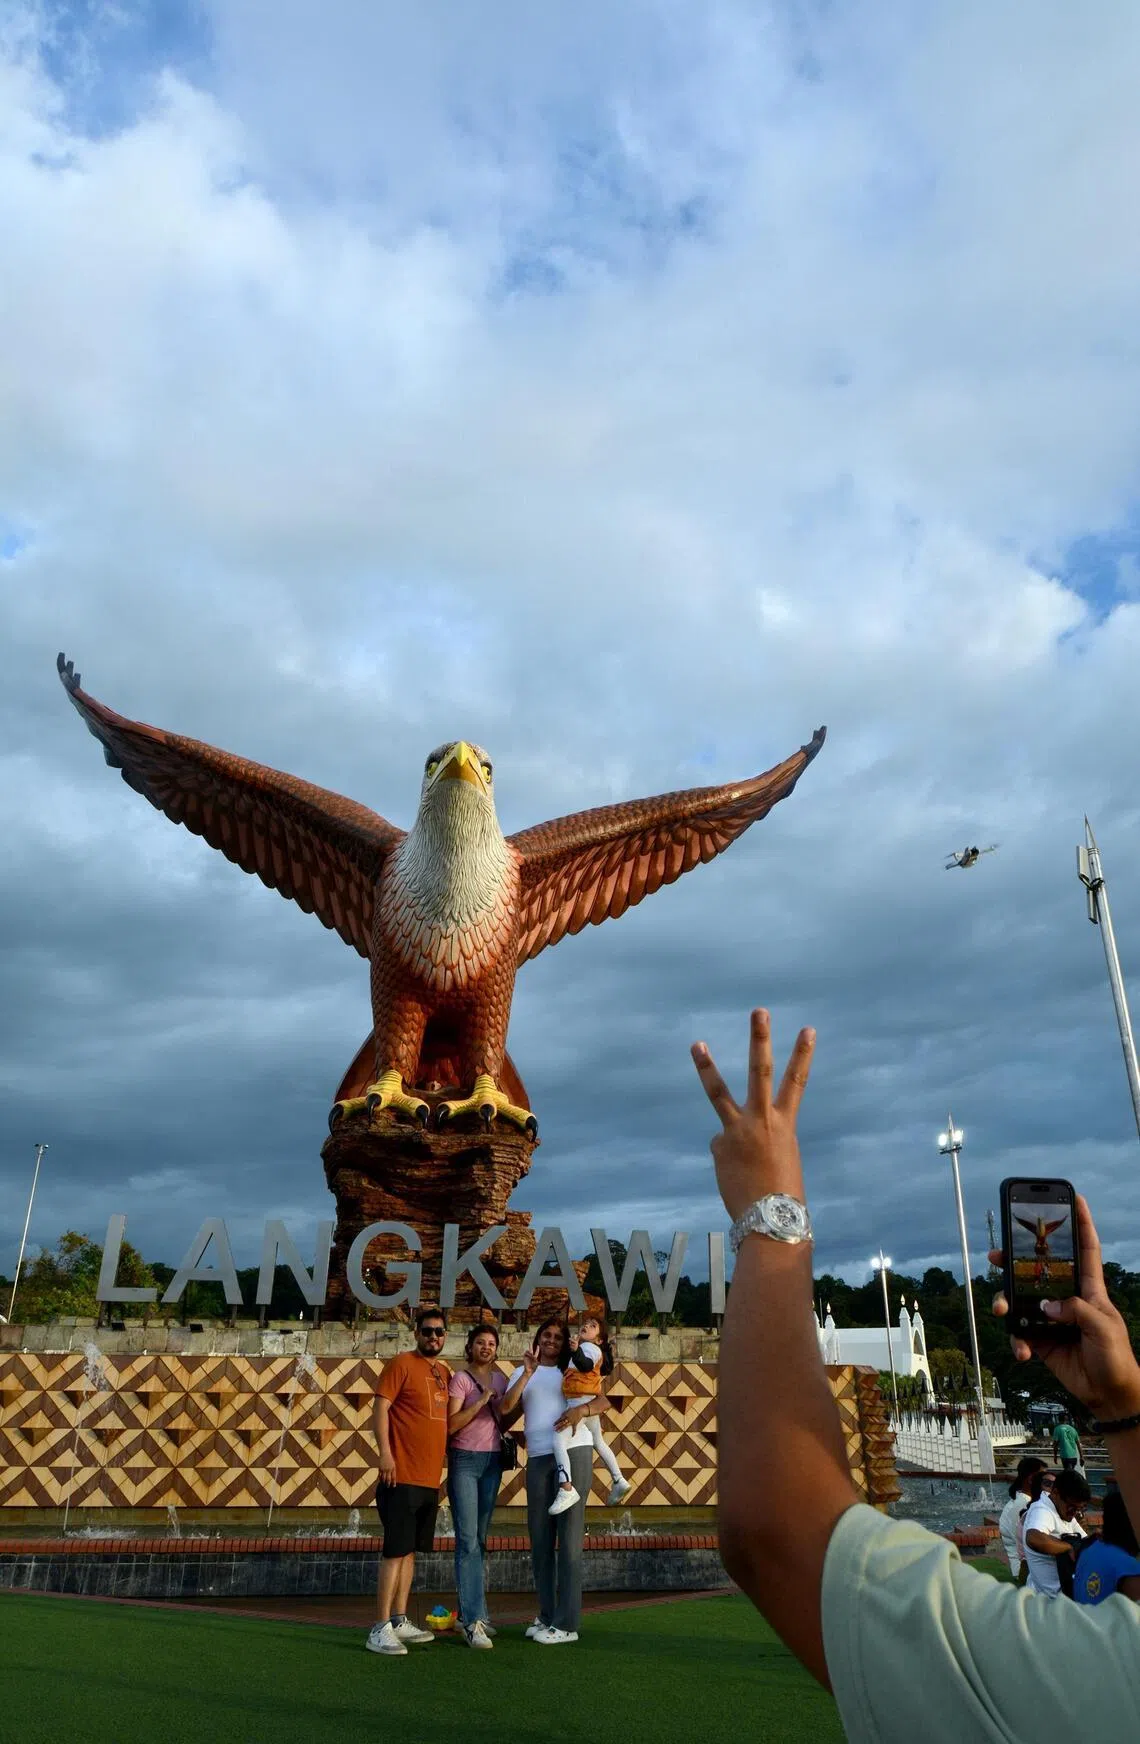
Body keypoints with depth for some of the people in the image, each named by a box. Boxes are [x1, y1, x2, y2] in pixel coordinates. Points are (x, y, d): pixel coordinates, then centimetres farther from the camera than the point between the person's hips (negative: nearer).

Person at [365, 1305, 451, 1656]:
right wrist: (385, 1452, -22)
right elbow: (381, 1408, -13)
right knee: (396, 1551, -6)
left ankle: (400, 1621, 21)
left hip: (430, 1479, 7)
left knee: (410, 1550, 14)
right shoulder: (401, 1364, -7)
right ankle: (380, 1629, -1)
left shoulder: (444, 1372, 13)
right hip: (403, 1477, -7)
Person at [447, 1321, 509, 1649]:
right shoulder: (460, 1378, -4)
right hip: (465, 1460, -5)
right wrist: (481, 1401, -18)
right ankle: (473, 1620, -8)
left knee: (479, 1539, 9)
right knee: (467, 1540, -8)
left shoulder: (500, 1379, 12)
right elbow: (451, 1424, -12)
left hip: (492, 1461, 5)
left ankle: (471, 1611, 17)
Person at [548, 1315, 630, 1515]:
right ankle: (618, 1481, 35)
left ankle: (566, 1489, -31)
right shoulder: (583, 1349, 22)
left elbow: (586, 1365, -31)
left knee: (559, 1441, -21)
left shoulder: (590, 1347, -9)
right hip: (589, 1406, 11)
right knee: (599, 1443, 26)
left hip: (581, 1403, -11)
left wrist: (576, 1351, -49)